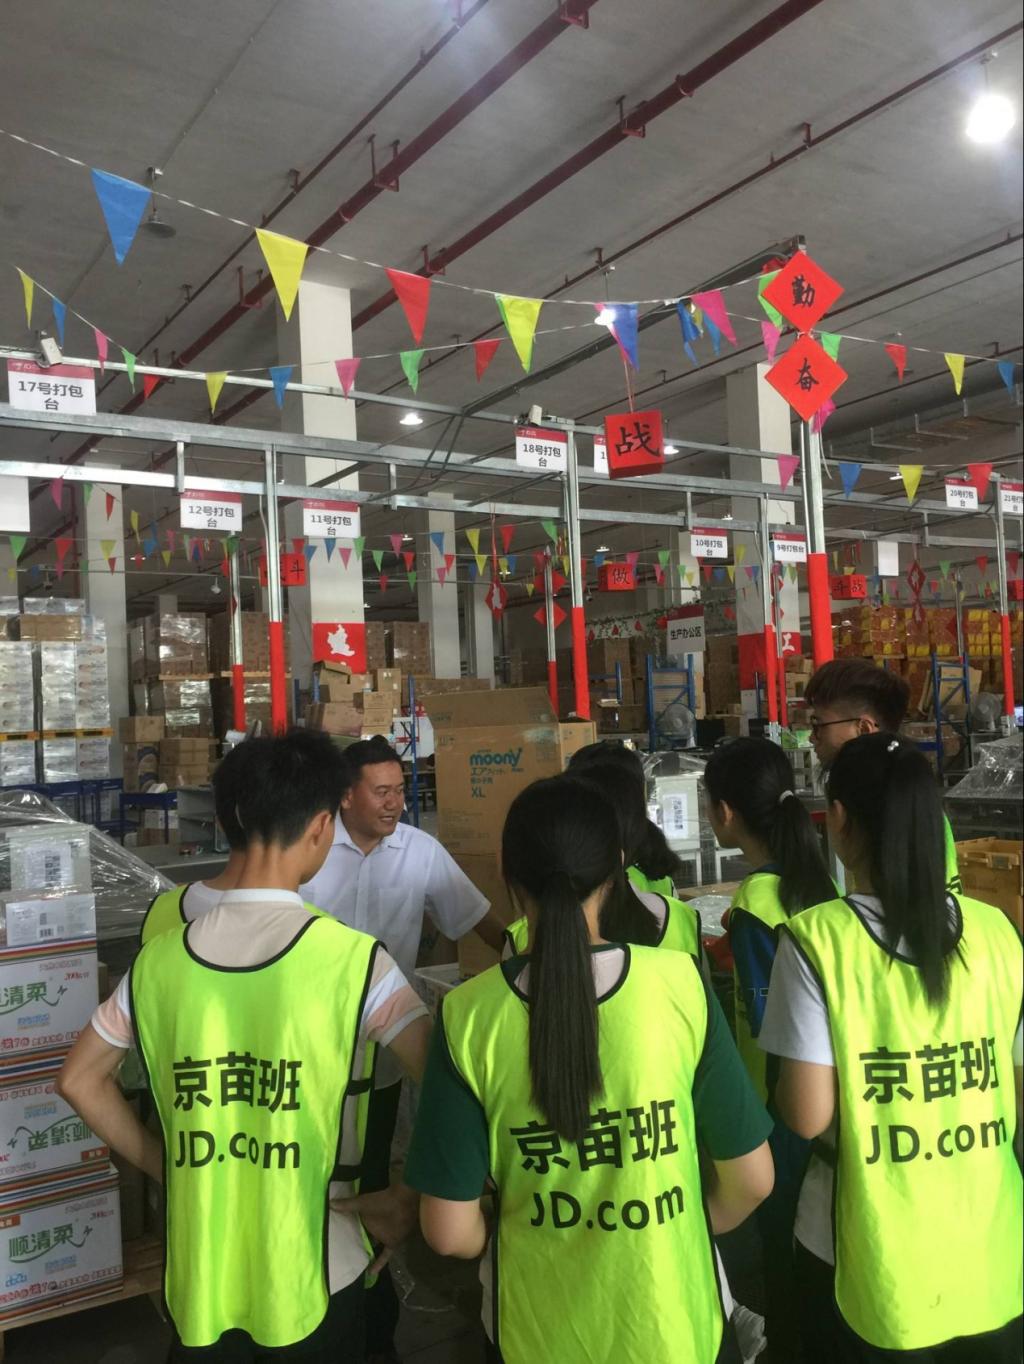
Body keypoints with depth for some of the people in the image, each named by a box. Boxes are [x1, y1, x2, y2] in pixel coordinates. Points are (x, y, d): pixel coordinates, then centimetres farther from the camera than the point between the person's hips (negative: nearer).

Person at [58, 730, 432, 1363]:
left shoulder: (159, 959, -6)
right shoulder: (353, 958, -18)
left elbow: (80, 1080, 7)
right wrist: (411, 1203, -7)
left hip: (199, 1266, 3)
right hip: (312, 1271, -2)